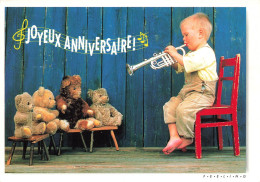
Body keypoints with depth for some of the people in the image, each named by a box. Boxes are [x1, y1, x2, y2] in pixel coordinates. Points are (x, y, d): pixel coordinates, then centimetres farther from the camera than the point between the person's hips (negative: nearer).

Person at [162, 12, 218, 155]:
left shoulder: (206, 52, -13)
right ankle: (174, 136, -11)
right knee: (169, 106, -5)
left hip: (203, 93, -10)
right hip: (187, 91, 10)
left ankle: (187, 138, -5)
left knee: (183, 109, -27)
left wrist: (175, 54, -18)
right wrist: (172, 60, 9)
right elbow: (180, 68, 28)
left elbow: (189, 64, -29)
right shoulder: (192, 53, 21)